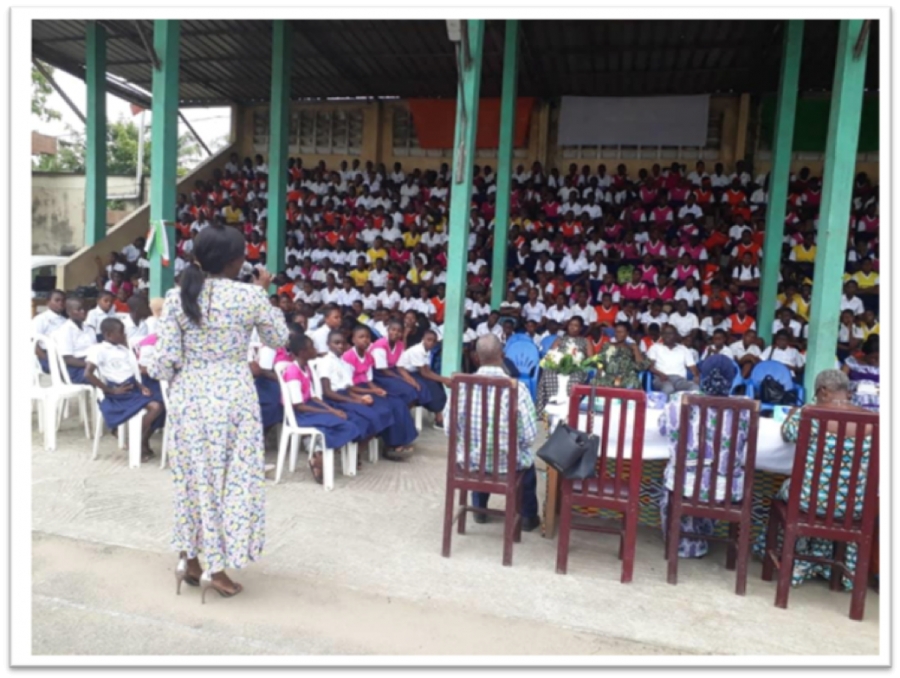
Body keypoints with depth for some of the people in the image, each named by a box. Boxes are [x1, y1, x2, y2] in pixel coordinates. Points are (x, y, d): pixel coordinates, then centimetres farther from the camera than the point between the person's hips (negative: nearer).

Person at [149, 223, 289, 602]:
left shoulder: (176, 297, -3)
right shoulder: (250, 296, -11)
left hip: (188, 397, 4)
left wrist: (181, 381, 16)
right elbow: (278, 339, 4)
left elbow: (165, 359, -5)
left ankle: (189, 558, 29)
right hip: (232, 398, -3)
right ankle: (215, 569, 15)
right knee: (232, 479, 9)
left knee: (192, 477, 18)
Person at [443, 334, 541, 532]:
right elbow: (529, 437, -17)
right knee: (527, 459, 34)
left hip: (469, 460, 2)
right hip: (507, 463, -2)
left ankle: (479, 510, 46)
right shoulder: (517, 389, -19)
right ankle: (528, 517, 42)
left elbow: (449, 429, -3)